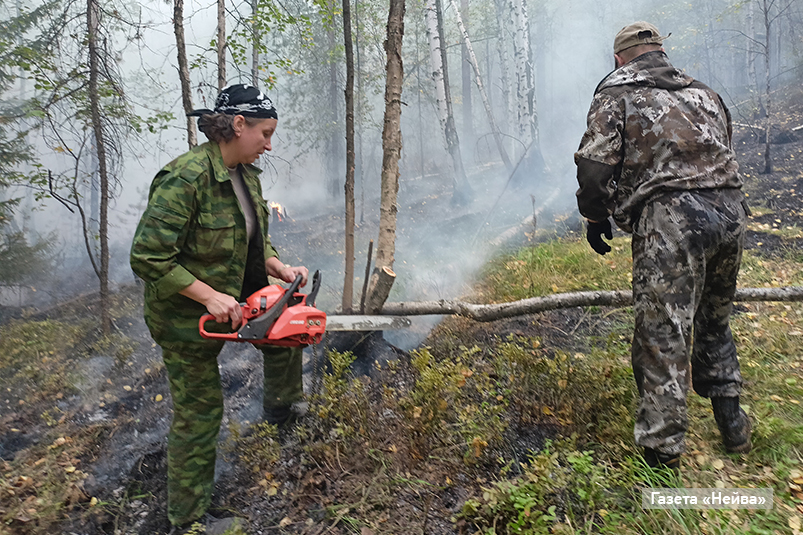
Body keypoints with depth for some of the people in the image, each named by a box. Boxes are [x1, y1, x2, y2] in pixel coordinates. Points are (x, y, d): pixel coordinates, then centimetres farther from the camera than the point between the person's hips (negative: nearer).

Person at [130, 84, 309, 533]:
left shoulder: (246, 175, 1)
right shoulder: (186, 177, -26)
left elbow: (255, 243, 8)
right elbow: (148, 257, -28)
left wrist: (282, 270, -9)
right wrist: (211, 297, -29)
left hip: (237, 296, 8)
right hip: (188, 314, -8)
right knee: (200, 411, 4)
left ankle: (283, 405, 41)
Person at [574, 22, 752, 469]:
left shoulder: (616, 95, 4)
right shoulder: (706, 94, 23)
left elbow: (595, 167, -5)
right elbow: (724, 156, 23)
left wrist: (596, 218, 9)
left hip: (669, 221, -7)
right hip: (730, 214, 7)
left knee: (662, 336, -2)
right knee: (714, 323, 23)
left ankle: (662, 450, 5)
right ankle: (732, 422, 34)